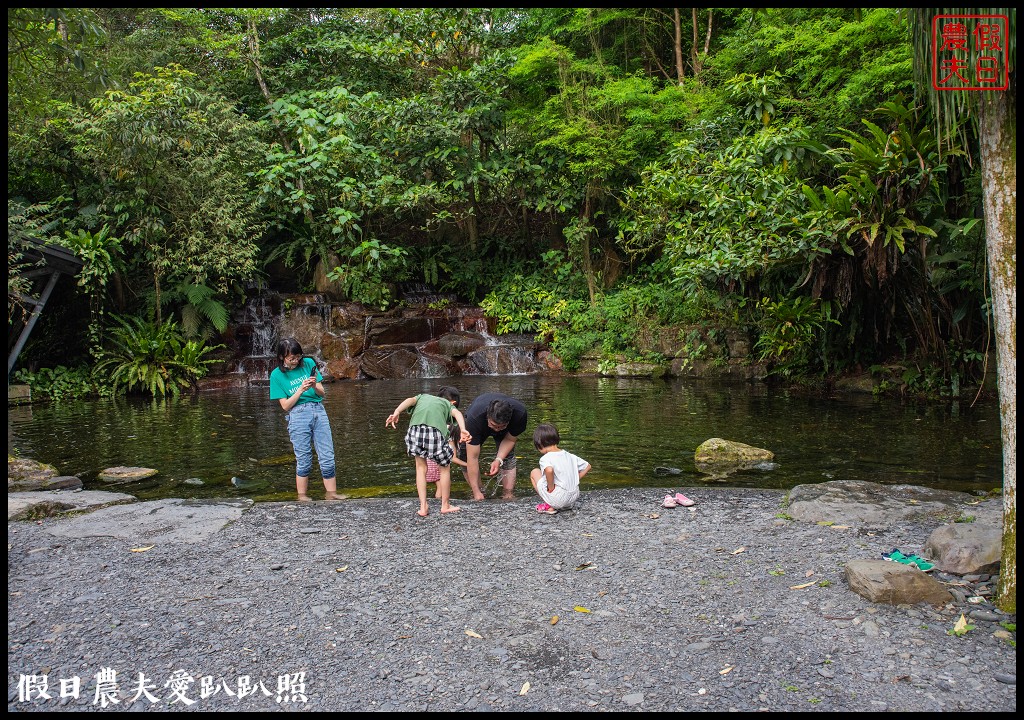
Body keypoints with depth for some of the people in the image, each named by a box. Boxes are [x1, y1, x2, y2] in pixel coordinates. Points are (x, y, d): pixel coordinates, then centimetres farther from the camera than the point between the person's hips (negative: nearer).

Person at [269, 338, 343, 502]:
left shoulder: (308, 363, 6)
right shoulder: (277, 375, 1)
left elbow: (322, 393, 9)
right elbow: (285, 405, -3)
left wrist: (314, 387, -12)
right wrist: (301, 390, -15)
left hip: (318, 411, 3)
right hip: (298, 415, -2)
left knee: (328, 457, 0)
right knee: (304, 460, 1)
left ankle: (331, 493, 10)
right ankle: (302, 497, 13)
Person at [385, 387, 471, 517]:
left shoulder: (423, 396, 36)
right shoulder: (449, 404, 30)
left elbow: (410, 400, 14)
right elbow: (457, 413, 7)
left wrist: (396, 412, -2)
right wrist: (463, 430, -11)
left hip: (415, 430, 2)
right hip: (436, 432, -2)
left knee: (421, 467, 23)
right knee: (445, 468, 21)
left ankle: (423, 507, 21)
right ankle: (445, 505, 31)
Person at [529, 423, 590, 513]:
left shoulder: (545, 459, -12)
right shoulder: (570, 456, 8)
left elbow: (549, 470, -36)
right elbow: (587, 467, 17)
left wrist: (550, 488, -20)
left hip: (557, 499, -7)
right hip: (574, 497, 7)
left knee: (534, 472, 12)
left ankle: (549, 506, 7)